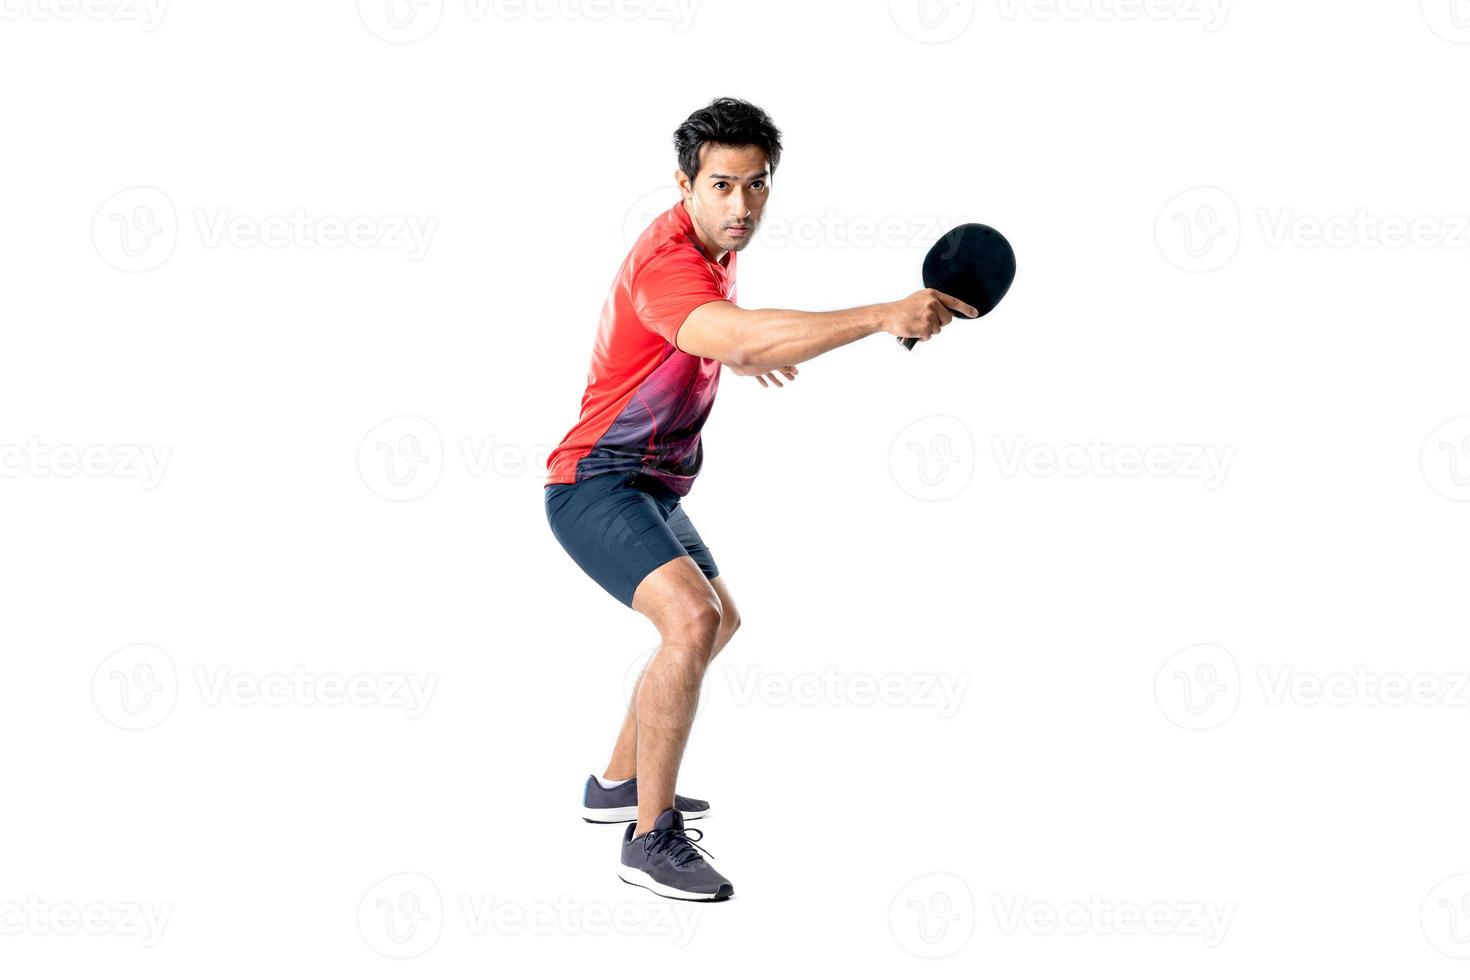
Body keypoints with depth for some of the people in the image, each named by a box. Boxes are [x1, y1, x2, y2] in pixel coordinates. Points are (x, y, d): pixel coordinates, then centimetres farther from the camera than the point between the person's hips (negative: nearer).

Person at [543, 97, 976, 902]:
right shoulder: (667, 260, -27)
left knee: (718, 623, 27)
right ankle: (651, 839, -23)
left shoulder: (714, 250, 5)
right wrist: (884, 316, -53)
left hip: (654, 488, 11)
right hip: (595, 486, -11)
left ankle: (616, 785, 41)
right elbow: (740, 334, -48)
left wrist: (740, 357, 37)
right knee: (691, 619, -31)